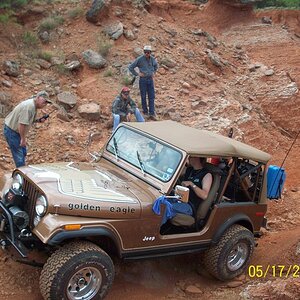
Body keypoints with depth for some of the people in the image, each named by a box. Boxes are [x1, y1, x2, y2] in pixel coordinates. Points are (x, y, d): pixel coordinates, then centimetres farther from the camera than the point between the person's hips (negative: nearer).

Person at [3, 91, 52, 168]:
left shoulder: (34, 106, 5)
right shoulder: (29, 106, -27)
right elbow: (21, 124, -31)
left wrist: (39, 120, -2)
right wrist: (23, 139, -22)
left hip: (17, 131, 11)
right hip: (11, 131, -11)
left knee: (23, 152, 18)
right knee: (18, 154, -7)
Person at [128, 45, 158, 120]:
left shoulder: (152, 59, 3)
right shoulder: (139, 59, -10)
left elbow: (156, 66, 26)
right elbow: (131, 67, -7)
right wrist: (137, 74, -8)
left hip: (150, 80, 4)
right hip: (143, 80, -3)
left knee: (152, 96, 0)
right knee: (143, 96, 4)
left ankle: (152, 113, 2)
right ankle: (145, 111, 19)